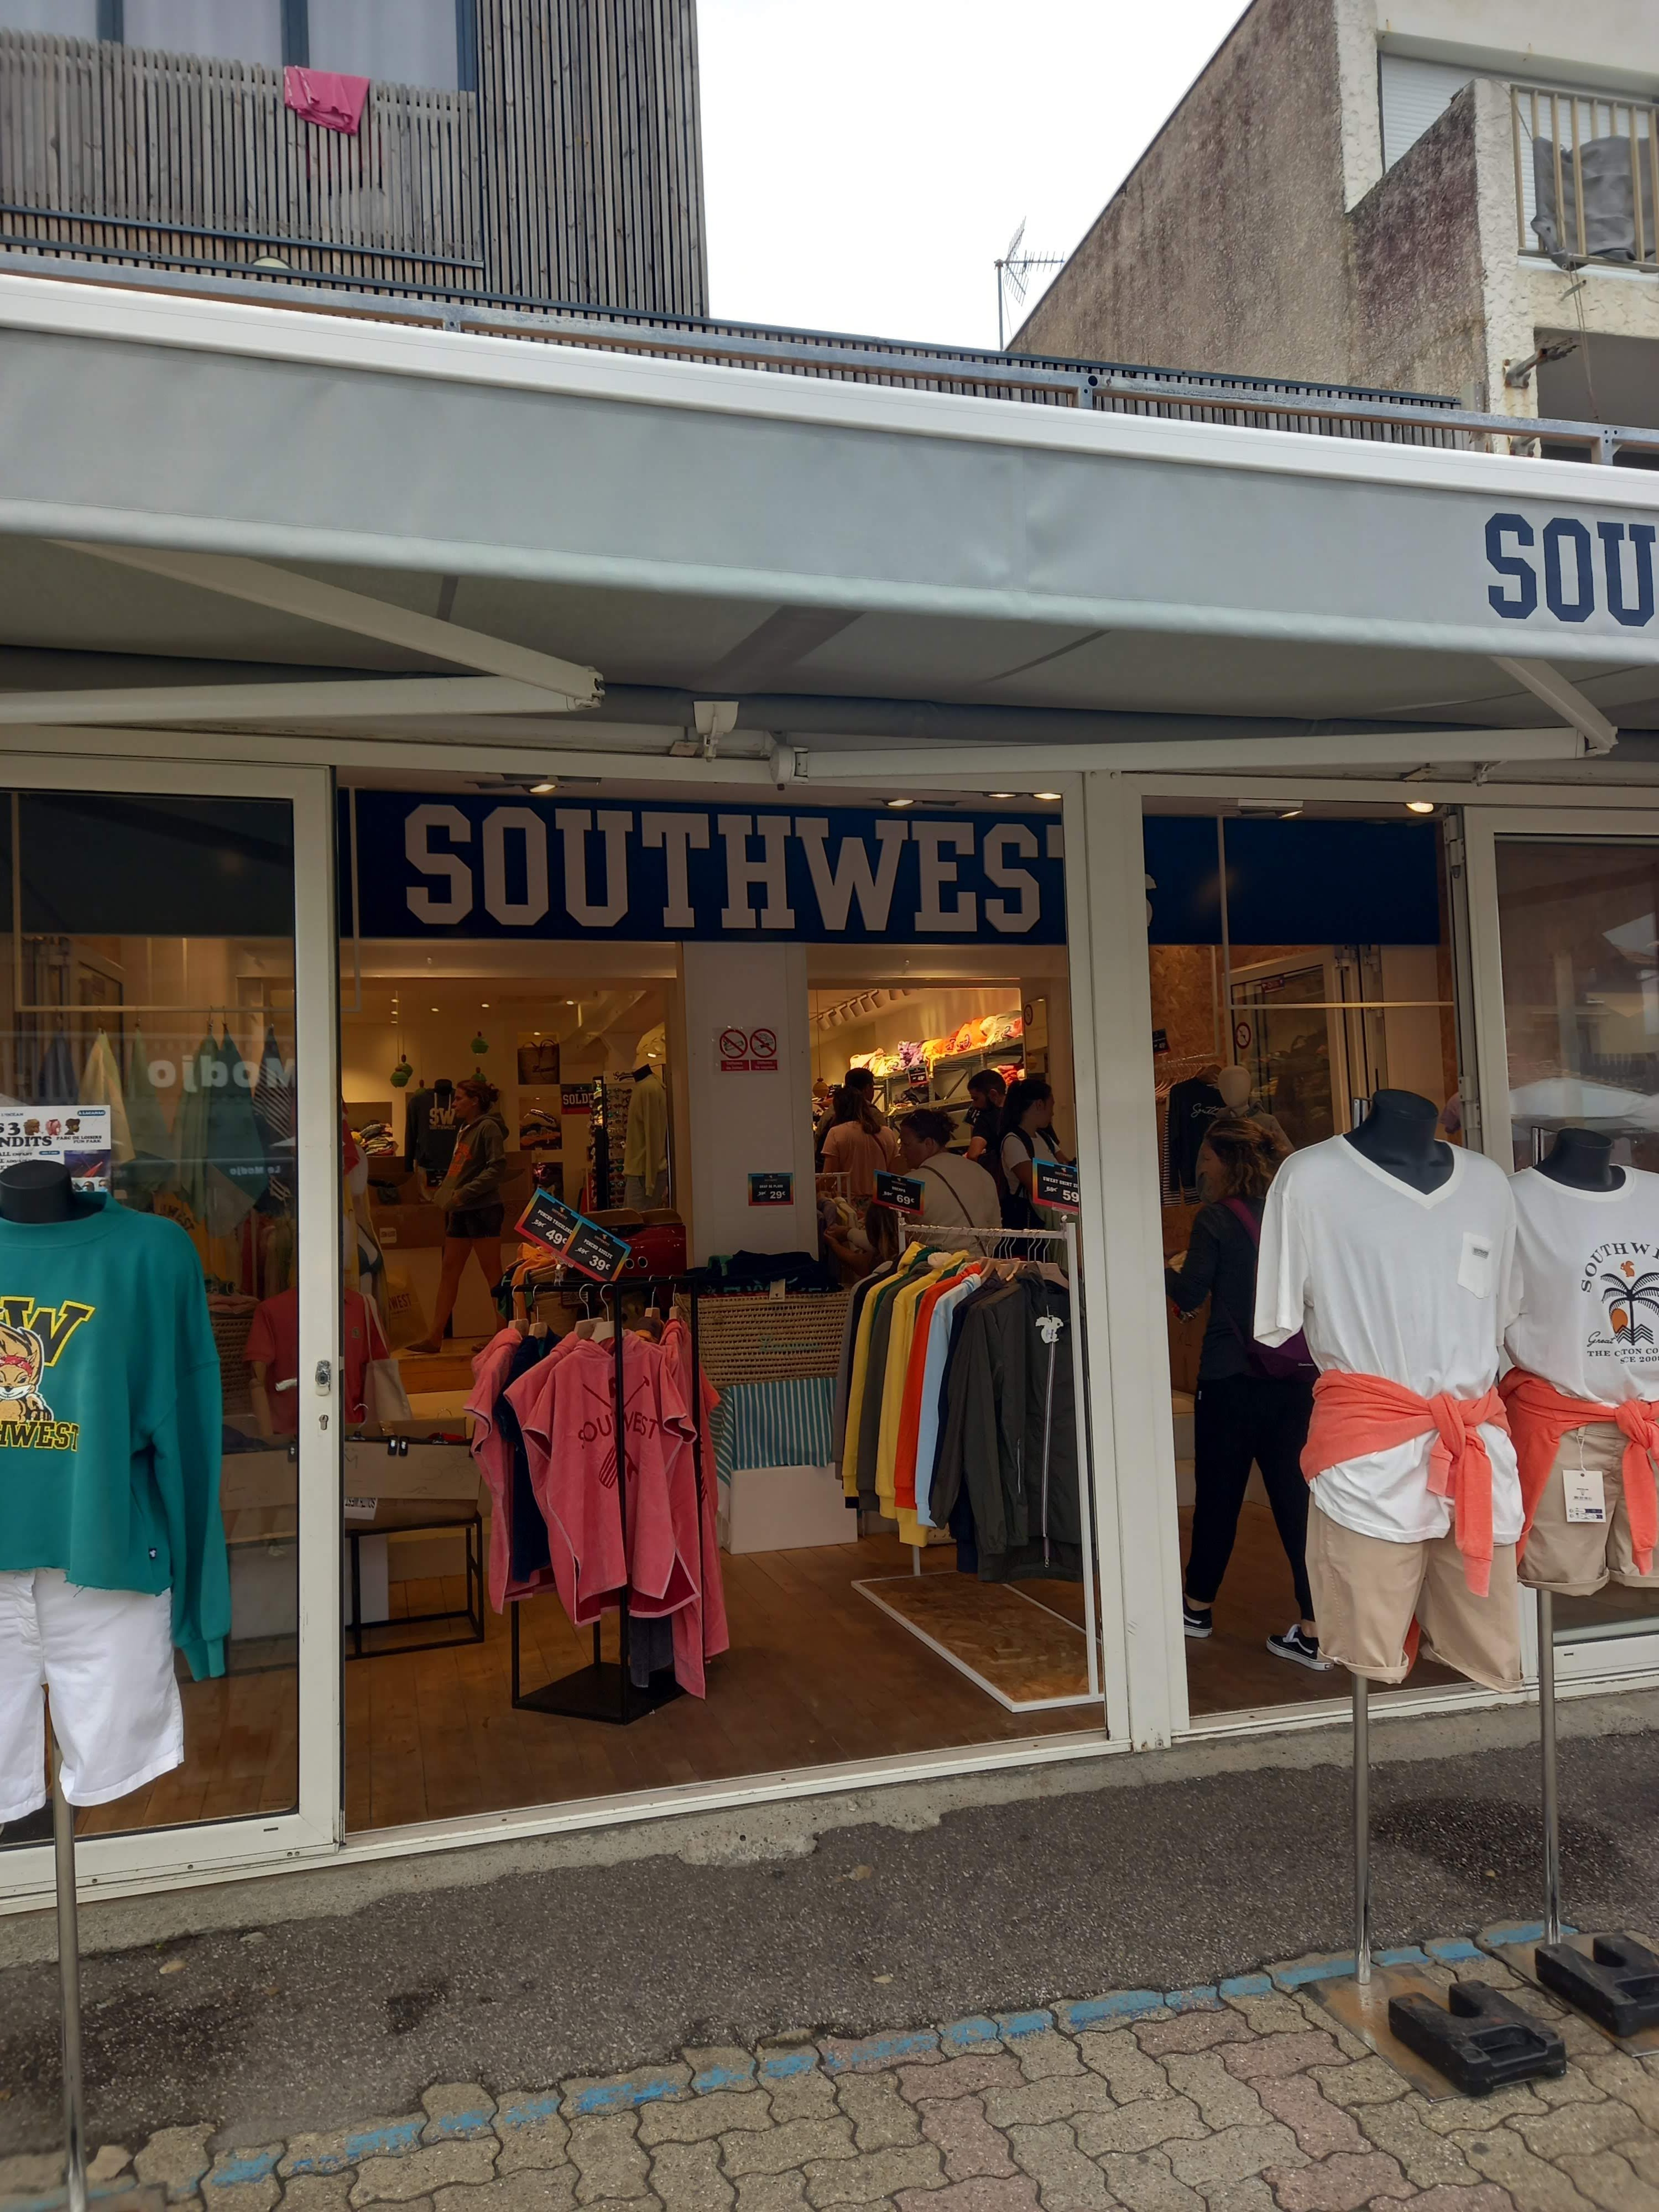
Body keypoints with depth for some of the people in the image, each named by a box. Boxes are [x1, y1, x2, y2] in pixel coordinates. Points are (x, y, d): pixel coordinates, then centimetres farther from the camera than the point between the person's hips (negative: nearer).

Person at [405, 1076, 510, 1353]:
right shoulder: (464, 1128, 17)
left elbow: (497, 1169, -18)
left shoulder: (489, 1128, -10)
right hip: (461, 1212, 10)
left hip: (483, 1210, -10)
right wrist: (447, 1193, 8)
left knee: (492, 1273, -3)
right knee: (449, 1272, 9)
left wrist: (464, 1193, -19)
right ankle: (434, 1337, 13)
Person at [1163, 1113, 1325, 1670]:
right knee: (1296, 1496, 6)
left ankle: (1197, 1604, 28)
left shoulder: (1217, 1218, -10)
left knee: (1219, 1492, 10)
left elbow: (1189, 1294, -9)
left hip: (1232, 1375, -4)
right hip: (1296, 1374, 4)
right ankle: (1314, 1630, 5)